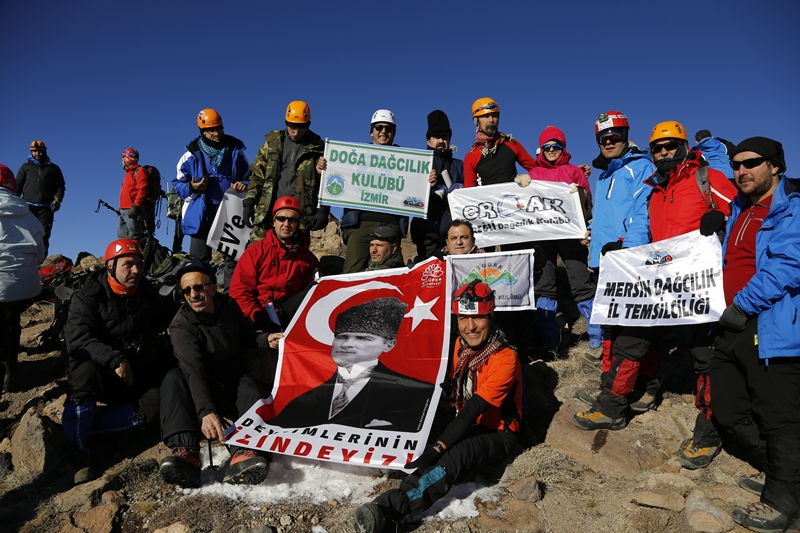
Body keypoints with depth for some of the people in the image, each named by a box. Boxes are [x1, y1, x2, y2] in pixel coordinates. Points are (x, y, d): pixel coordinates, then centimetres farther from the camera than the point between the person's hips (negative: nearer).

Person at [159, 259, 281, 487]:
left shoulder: (230, 307, -1)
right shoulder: (181, 325, -15)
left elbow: (246, 336, 18)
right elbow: (193, 370, -31)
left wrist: (265, 340, -6)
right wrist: (206, 411, -47)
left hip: (235, 382, 2)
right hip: (202, 389, -2)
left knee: (250, 388, -30)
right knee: (173, 378, -31)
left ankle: (244, 453, -54)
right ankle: (185, 450, -49)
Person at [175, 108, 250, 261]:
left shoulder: (236, 152, 8)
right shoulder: (192, 155, 3)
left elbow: (249, 177, 17)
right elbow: (178, 183, 8)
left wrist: (244, 185, -6)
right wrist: (191, 188, -14)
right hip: (201, 215, -1)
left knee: (233, 259, 7)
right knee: (199, 260, 2)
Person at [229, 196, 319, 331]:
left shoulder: (308, 259, 10)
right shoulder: (256, 250, 5)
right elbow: (239, 289, 0)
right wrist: (259, 318, -12)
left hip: (287, 321, 1)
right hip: (254, 320, -1)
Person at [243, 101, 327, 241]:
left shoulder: (317, 148, 5)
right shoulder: (272, 143, 11)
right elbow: (257, 173, 13)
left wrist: (323, 210, -5)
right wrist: (249, 202, 5)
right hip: (267, 212, 2)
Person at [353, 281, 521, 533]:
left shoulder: (505, 359, -24)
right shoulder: (461, 345, -2)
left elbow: (474, 410, -31)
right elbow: (450, 388, 6)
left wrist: (438, 448, -37)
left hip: (496, 432, -9)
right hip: (464, 423, 9)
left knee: (456, 456, -36)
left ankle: (388, 508, -48)